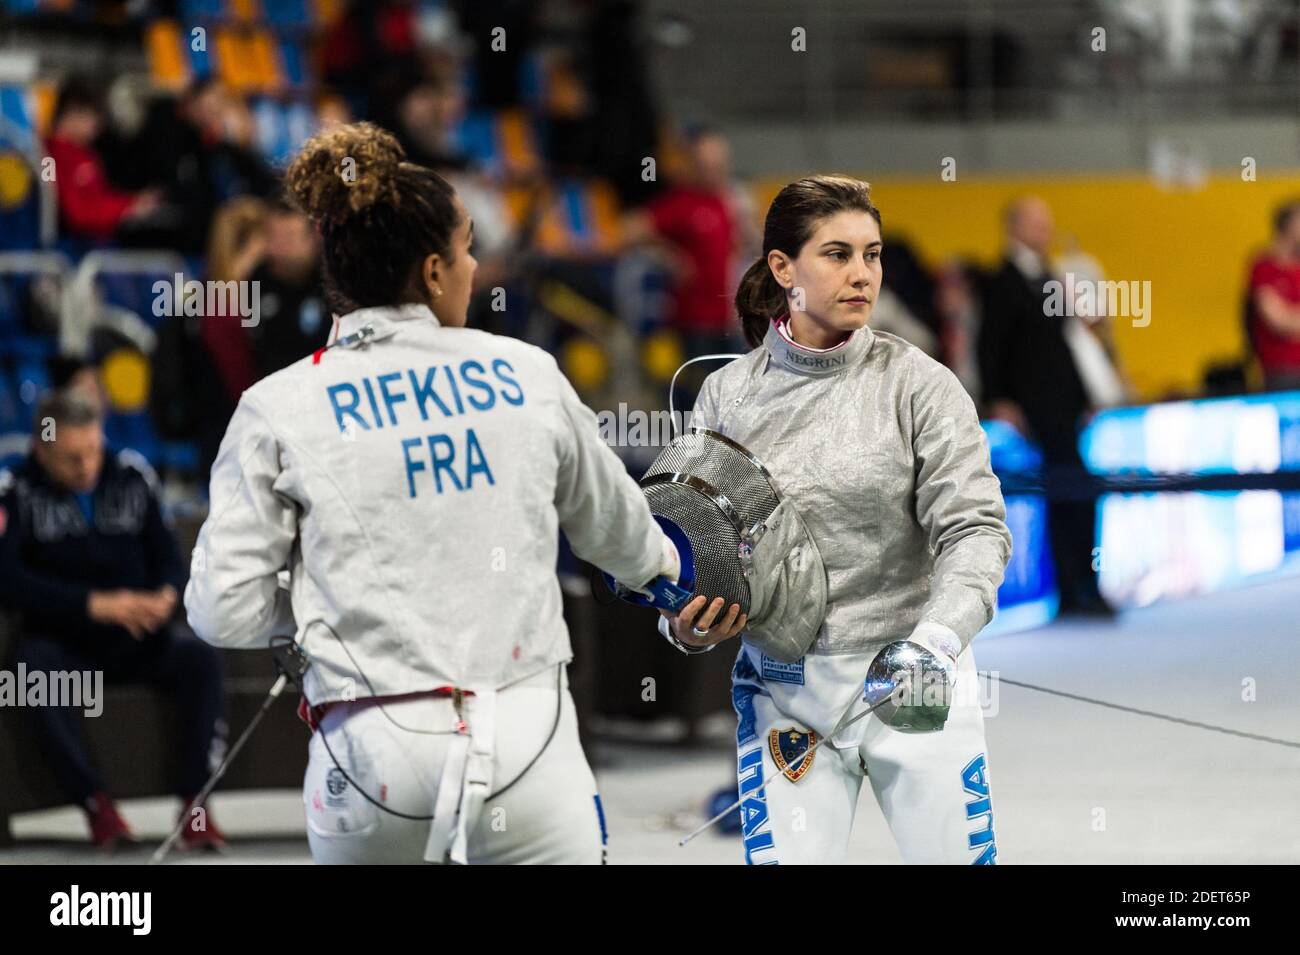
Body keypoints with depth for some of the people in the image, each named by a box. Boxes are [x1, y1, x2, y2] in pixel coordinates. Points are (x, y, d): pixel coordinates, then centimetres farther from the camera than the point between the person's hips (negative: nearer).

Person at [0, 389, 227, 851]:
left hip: (136, 639, 3)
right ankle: (96, 804, -32)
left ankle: (195, 803, -28)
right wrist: (95, 604, -27)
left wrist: (166, 595, -19)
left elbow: (168, 556, 6)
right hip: (64, 642, -3)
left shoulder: (132, 477, 2)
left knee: (199, 656, -27)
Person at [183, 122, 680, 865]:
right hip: (527, 737, 0)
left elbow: (227, 611, -2)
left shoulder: (281, 409, -2)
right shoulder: (526, 375, 4)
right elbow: (611, 525, 22)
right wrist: (660, 560, 46)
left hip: (376, 749, 0)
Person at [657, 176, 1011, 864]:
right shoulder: (727, 397, 2)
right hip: (782, 688, 1)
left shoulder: (918, 383, -5)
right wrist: (686, 624, -14)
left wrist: (936, 640, -28)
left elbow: (974, 529, -11)